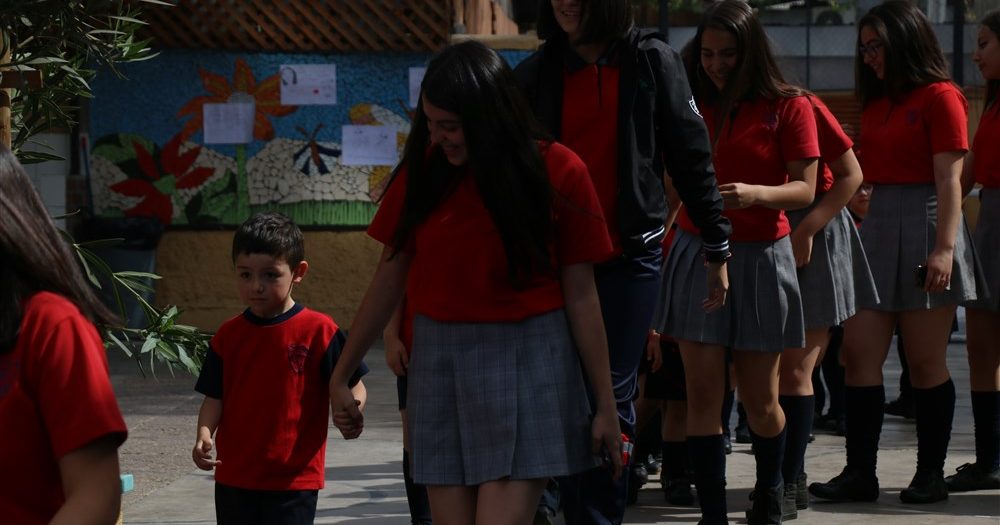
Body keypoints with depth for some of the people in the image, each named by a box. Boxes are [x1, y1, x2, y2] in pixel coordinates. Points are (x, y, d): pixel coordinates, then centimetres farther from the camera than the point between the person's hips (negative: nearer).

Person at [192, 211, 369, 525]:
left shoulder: (318, 331, -6)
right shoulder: (228, 335, 6)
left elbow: (354, 387, -3)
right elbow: (214, 397, 7)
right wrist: (204, 435, -12)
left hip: (294, 479, -4)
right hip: (234, 478, 4)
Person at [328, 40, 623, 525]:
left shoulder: (558, 172, -6)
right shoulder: (424, 169, 2)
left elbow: (581, 295, -2)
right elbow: (389, 279, 10)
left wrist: (605, 405, 1)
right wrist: (340, 375, 13)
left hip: (526, 361, -3)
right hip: (440, 359, 3)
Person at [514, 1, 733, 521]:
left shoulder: (651, 61, 0)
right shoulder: (536, 74, 6)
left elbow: (690, 156, 2)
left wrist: (717, 248, 3)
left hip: (630, 259, -3)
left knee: (609, 399, -4)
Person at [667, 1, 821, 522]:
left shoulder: (788, 107, -2)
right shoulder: (691, 105, 7)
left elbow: (805, 189, -7)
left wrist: (756, 194, -24)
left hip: (760, 258, -2)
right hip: (697, 254, 2)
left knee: (760, 399, 6)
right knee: (703, 391, -6)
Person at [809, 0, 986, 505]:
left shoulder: (940, 98, -7)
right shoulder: (876, 103, 16)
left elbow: (948, 180, -12)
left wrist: (944, 247, -19)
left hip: (923, 228, -7)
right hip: (877, 227, 7)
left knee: (925, 360, 0)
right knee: (858, 353, 0)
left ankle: (930, 474, 9)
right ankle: (860, 472, 3)